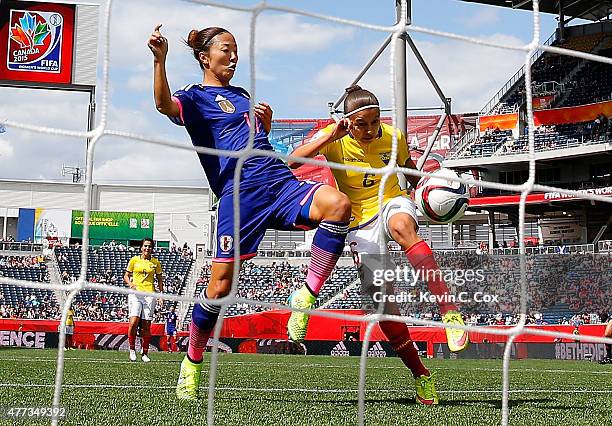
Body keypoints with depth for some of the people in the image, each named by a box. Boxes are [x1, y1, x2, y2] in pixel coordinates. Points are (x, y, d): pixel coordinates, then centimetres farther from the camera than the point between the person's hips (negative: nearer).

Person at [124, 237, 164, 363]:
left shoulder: (155, 262, 10)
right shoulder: (134, 260, 7)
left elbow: (160, 279, 17)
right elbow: (126, 276, 12)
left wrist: (161, 294, 5)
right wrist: (130, 283, -9)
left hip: (149, 294, 1)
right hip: (135, 293, -1)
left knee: (146, 326, 1)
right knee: (133, 322, -17)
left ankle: (145, 353, 10)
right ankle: (132, 349, -1)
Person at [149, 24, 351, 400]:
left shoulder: (243, 96, 28)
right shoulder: (196, 97, 7)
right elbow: (165, 105, -17)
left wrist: (266, 123, 18)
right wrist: (160, 60, -32)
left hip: (281, 183, 5)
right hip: (240, 194, -5)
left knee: (339, 203, -25)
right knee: (221, 284, -8)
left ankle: (307, 297, -18)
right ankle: (192, 363, 14)